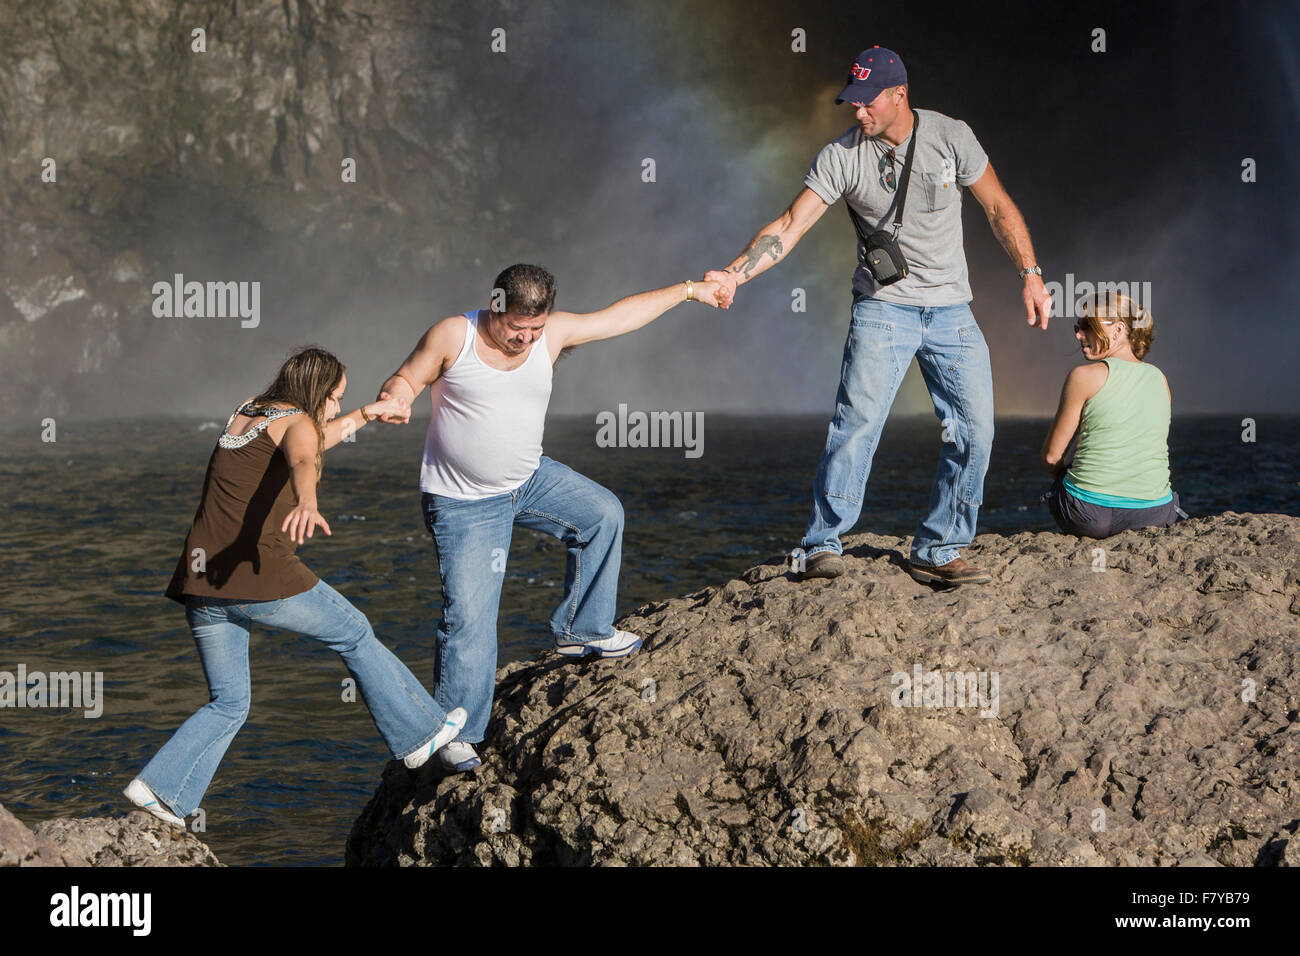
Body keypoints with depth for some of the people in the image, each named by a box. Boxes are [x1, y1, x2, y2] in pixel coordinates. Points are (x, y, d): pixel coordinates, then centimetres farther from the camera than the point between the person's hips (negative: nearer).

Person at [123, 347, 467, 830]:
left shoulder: (243, 413, 22)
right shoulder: (295, 421, -2)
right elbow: (303, 460, -27)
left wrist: (366, 414, 48)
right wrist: (307, 503, -47)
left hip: (200, 582, 7)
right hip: (261, 574, -7)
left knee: (228, 704, 15)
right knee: (355, 635, 16)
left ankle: (160, 786, 0)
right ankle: (418, 734, 24)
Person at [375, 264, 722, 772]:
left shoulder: (552, 333, -4)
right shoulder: (452, 336, -16)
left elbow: (620, 316, 4)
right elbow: (406, 379, -6)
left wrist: (688, 289, 8)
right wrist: (394, 397, -31)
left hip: (529, 479, 6)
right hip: (464, 505, -6)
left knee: (603, 513, 5)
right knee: (468, 615, -9)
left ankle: (580, 631, 20)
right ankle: (454, 732, 3)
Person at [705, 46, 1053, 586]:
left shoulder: (951, 137, -4)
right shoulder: (841, 156, -8)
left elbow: (998, 208, 5)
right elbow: (790, 226, -13)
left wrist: (1031, 274, -3)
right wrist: (734, 273, -27)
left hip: (951, 311, 3)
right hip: (883, 307, -2)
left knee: (974, 431, -2)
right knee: (857, 421, -18)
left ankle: (936, 552, 10)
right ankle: (821, 547, -9)